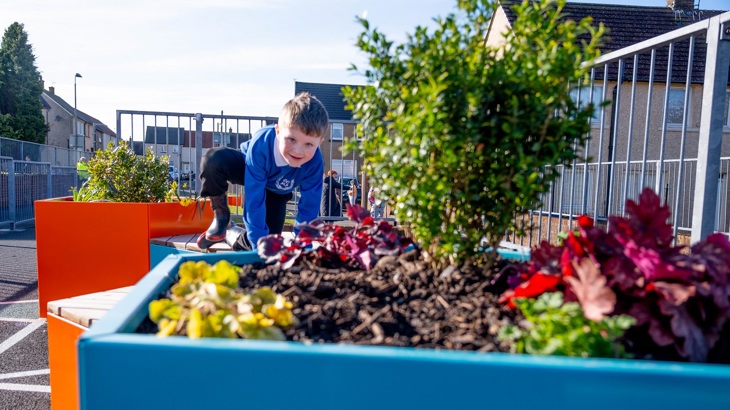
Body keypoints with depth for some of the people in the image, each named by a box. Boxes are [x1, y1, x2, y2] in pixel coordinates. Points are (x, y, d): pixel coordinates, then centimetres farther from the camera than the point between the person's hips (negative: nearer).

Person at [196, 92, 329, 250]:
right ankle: (221, 214, -9)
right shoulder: (261, 144, -42)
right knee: (213, 159, -35)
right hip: (248, 169, -2)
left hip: (276, 191, 2)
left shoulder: (315, 163, -36)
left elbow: (308, 210, -25)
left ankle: (238, 240, 24)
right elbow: (254, 200, -39)